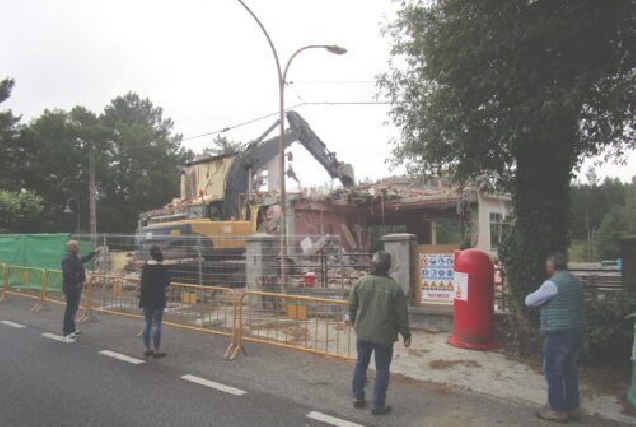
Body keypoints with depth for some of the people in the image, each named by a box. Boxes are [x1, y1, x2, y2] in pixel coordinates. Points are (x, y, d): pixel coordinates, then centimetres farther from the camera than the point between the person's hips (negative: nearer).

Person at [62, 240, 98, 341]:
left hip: (76, 287, 10)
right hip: (71, 288, -10)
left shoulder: (75, 258, 13)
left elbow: (84, 259, 34)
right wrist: (77, 281, -23)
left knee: (74, 309, 17)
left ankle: (71, 329, 28)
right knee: (70, 309, -8)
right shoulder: (67, 259, -19)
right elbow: (67, 274, -28)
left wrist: (94, 253, 38)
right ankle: (67, 331, -4)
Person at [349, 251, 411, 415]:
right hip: (384, 335, -3)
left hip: (363, 332, 3)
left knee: (361, 364, 19)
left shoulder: (360, 282, -5)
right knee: (382, 369, 8)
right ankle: (377, 405, 13)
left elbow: (352, 306, 4)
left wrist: (355, 322, 21)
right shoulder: (394, 287, -13)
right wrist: (406, 334, 3)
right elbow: (401, 314, -9)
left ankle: (358, 397, 28)